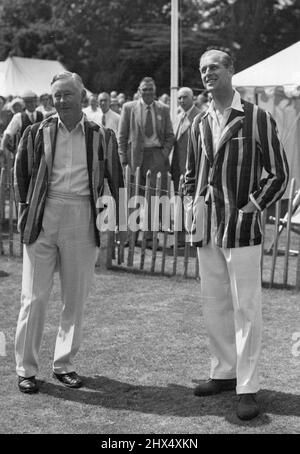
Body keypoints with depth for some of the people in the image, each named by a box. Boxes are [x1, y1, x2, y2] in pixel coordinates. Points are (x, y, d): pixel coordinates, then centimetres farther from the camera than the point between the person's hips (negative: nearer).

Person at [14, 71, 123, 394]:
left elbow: (115, 180, 13)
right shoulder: (37, 133, 6)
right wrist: (25, 208, 6)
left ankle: (64, 364, 21)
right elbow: (21, 172, 13)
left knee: (76, 298, 7)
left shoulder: (101, 137, 7)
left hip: (83, 220, 1)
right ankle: (26, 368, 11)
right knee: (34, 297, 0)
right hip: (43, 218, -1)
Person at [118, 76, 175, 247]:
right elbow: (122, 135, 6)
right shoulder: (129, 108, 6)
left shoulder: (163, 109, 10)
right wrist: (123, 157, -2)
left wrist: (165, 153, 0)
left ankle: (150, 236, 2)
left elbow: (170, 135, 13)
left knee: (155, 197, -3)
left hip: (157, 155, 1)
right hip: (136, 155, -1)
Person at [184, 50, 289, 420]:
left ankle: (247, 388, 6)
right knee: (213, 306, 14)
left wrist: (251, 208, -10)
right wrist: (191, 206, 9)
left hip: (241, 227, -6)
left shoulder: (257, 119, -6)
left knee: (245, 309, -1)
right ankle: (224, 372, 29)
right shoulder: (200, 124, 11)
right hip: (206, 229, 6)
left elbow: (279, 174, -4)